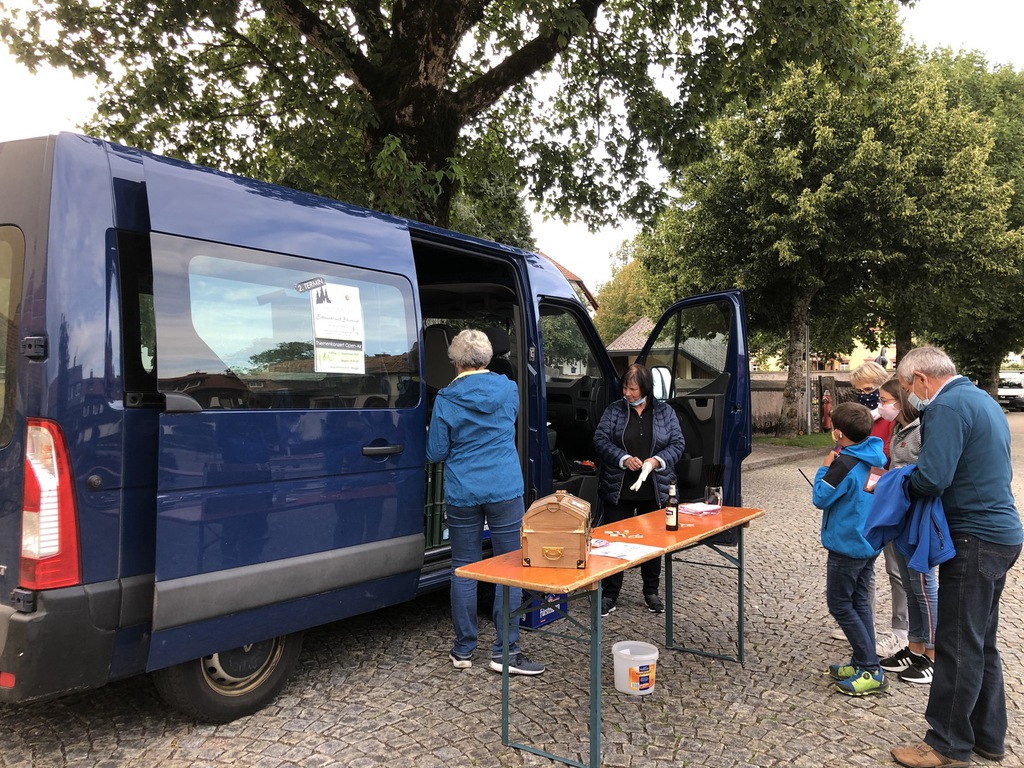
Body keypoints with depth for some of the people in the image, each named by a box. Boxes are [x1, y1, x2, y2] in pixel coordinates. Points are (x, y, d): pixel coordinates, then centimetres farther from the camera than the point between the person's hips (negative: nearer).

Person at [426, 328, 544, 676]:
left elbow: (435, 452, -1)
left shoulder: (446, 399, -5)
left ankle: (463, 650, 19)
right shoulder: (508, 390, 1)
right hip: (505, 490, 0)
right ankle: (505, 650, 7)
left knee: (464, 570, 10)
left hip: (461, 494, 0)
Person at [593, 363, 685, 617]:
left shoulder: (665, 412, 3)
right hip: (618, 490, -1)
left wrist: (657, 460, -16)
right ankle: (609, 595, 13)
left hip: (654, 491, 1)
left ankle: (651, 592, 29)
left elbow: (678, 444, 2)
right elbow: (600, 439, -5)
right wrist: (624, 459, -19)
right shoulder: (614, 410, 0)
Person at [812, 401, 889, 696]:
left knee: (840, 605, 2)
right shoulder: (875, 457, 2)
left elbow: (820, 498, -16)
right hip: (869, 542, 9)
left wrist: (824, 469, -5)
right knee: (859, 602, 17)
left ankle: (871, 671, 3)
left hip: (846, 546, -9)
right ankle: (863, 663, 24)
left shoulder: (844, 464, -23)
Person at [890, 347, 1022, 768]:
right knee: (982, 641, 19)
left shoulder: (947, 407, -18)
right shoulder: (982, 399, 14)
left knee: (958, 645, 1)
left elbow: (931, 479, -27)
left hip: (975, 540, -10)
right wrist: (910, 478, 10)